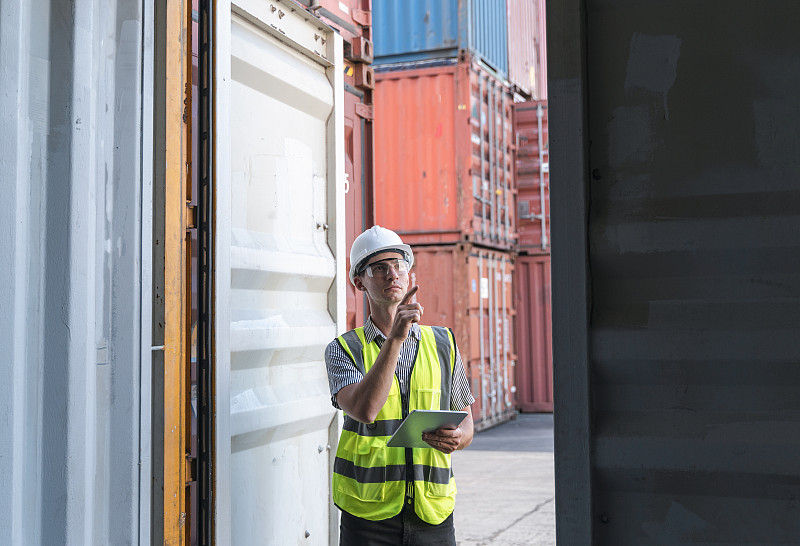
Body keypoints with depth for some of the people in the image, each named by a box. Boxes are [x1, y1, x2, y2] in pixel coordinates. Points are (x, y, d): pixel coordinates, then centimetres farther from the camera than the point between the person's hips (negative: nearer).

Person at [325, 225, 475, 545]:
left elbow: (465, 422, 14)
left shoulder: (444, 343, 8)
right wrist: (395, 338, -25)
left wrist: (456, 438, -10)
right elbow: (364, 410, -20)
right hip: (368, 513, -2)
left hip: (432, 511, 2)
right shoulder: (343, 349, -1)